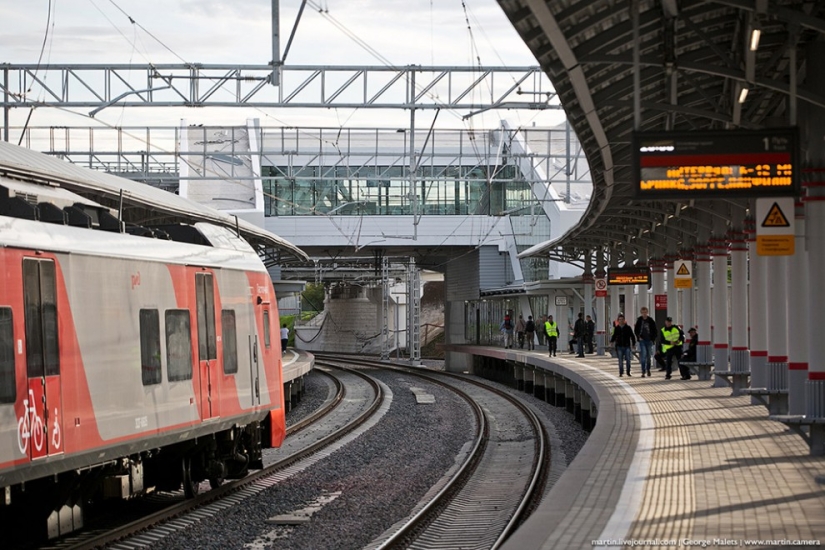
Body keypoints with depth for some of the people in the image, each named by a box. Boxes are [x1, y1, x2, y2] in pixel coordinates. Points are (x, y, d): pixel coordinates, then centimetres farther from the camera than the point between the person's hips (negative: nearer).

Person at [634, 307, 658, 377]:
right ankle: (643, 371, -9)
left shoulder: (651, 321, 1)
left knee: (649, 356, 8)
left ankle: (648, 370, 24)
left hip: (649, 340, 1)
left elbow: (654, 331, 6)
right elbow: (635, 330, 9)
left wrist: (653, 339, -3)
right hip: (642, 340, -1)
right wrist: (639, 337, -4)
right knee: (643, 355, -11)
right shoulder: (639, 320, 1)